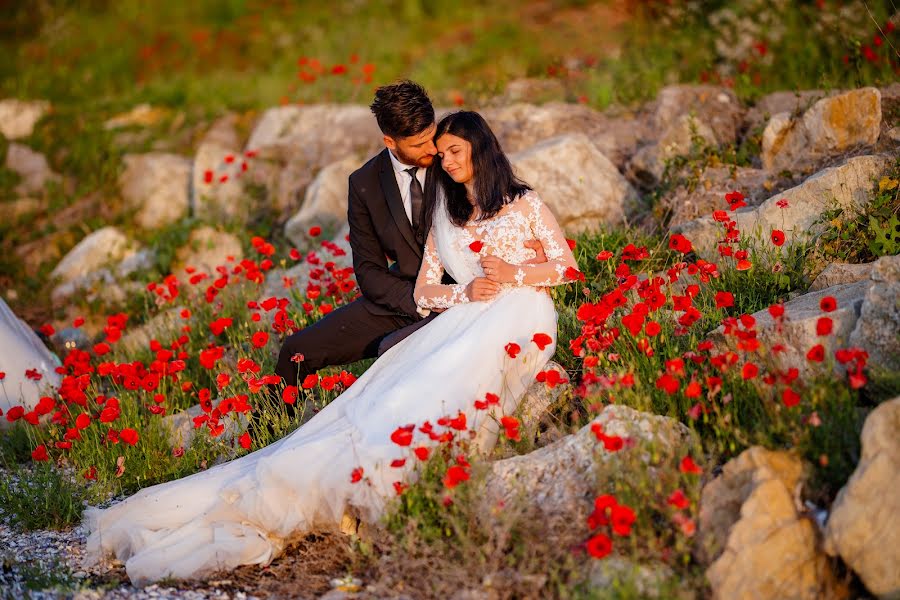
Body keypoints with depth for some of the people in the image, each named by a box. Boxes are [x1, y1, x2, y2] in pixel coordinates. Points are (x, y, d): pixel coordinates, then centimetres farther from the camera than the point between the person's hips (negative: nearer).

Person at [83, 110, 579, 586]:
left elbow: (568, 266, 9)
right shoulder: (444, 219, 24)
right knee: (386, 399, -23)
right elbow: (423, 293, 16)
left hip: (518, 317, -5)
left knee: (432, 387, -34)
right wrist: (466, 292, -4)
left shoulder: (524, 203, 14)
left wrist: (515, 273, -7)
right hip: (464, 320, 5)